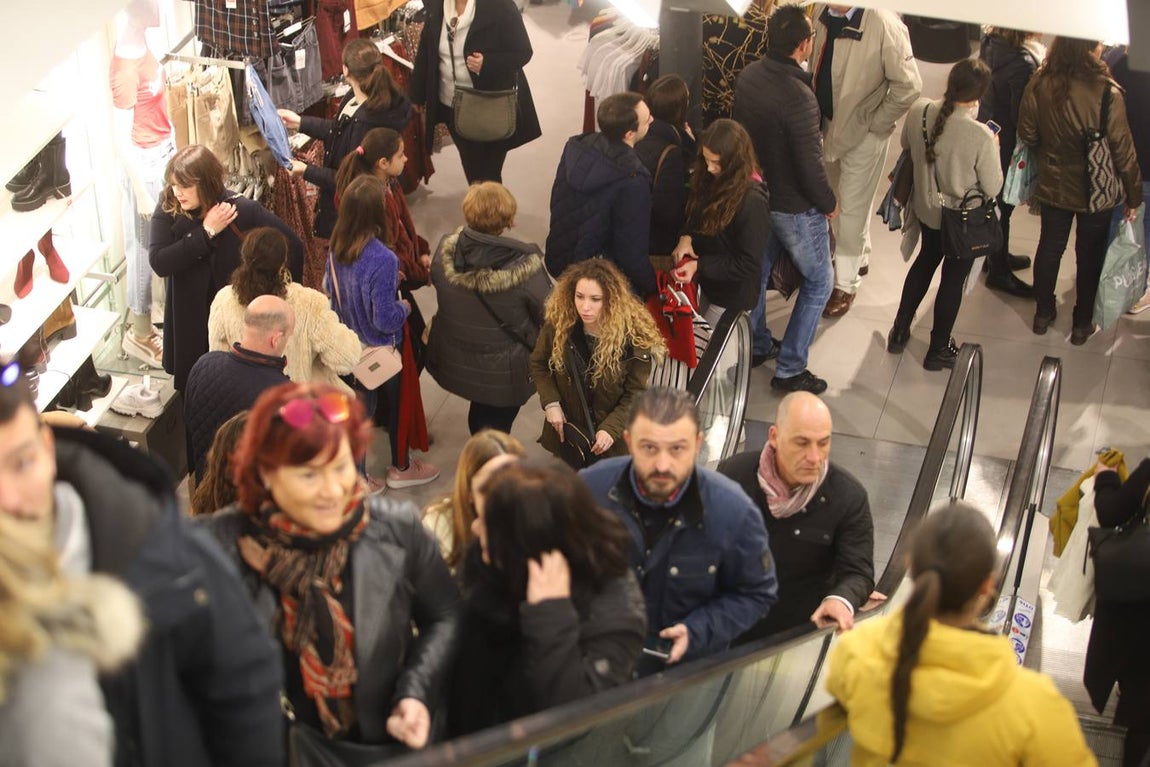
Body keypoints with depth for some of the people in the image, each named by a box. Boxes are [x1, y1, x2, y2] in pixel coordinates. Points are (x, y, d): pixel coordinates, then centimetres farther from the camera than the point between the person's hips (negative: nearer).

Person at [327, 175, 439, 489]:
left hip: (350, 343, 6)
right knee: (400, 401, 20)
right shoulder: (383, 260, -34)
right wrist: (405, 307, -8)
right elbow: (385, 320, -29)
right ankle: (401, 468, 40)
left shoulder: (336, 248, -12)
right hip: (382, 348, -6)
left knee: (360, 404, 22)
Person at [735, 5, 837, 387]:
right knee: (818, 282, 11)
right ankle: (789, 367, 14)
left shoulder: (748, 76, -10)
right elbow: (811, 164, -26)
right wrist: (829, 204, -9)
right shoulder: (798, 97, -33)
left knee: (756, 271, 25)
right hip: (795, 208, -7)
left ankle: (757, 345, 43)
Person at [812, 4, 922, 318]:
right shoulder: (824, 15, -7)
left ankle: (845, 283, 21)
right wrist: (817, 116, 5)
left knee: (851, 209, 5)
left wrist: (875, 123, -15)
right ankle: (859, 258, 47)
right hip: (830, 125, 7)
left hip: (863, 133, -7)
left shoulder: (883, 22, -27)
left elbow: (909, 85, -22)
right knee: (838, 201, 24)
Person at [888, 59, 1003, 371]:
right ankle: (938, 350, 34)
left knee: (925, 262, 30)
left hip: (926, 209, 5)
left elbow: (907, 147, 2)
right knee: (953, 280, 17)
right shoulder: (981, 137, -32)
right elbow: (992, 188, -18)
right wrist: (993, 149, -5)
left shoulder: (919, 111, -20)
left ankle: (900, 330, 42)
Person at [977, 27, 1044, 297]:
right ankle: (999, 271, 26)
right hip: (1007, 142, -8)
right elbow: (1023, 116, -24)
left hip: (987, 130, 8)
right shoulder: (1022, 62, -31)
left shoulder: (991, 42, -7)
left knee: (996, 202, 25)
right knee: (1002, 206, 9)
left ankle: (997, 257, 44)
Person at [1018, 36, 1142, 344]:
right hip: (1096, 189, -3)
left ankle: (1043, 312, 37)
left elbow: (1027, 134, -7)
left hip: (1053, 185, 3)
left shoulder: (1040, 84, -18)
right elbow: (1122, 149, -18)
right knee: (1089, 255, 16)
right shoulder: (1107, 93, -26)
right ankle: (1082, 324, 29)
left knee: (1049, 247, 21)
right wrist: (1133, 195, -5)